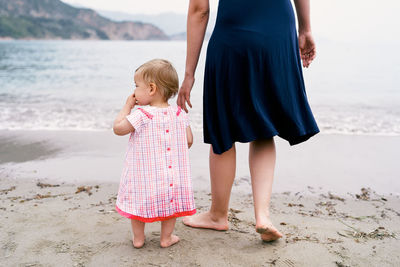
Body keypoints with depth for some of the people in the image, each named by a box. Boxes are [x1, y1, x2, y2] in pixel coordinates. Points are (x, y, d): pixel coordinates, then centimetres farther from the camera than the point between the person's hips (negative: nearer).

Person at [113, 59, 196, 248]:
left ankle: (138, 238, 26)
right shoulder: (179, 114, -3)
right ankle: (166, 238, 26)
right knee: (171, 201, 18)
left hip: (144, 174, -3)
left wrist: (127, 106, 0)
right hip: (172, 173, 3)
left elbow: (118, 128, -9)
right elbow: (189, 141, 3)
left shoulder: (142, 115, -17)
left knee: (139, 201, 16)